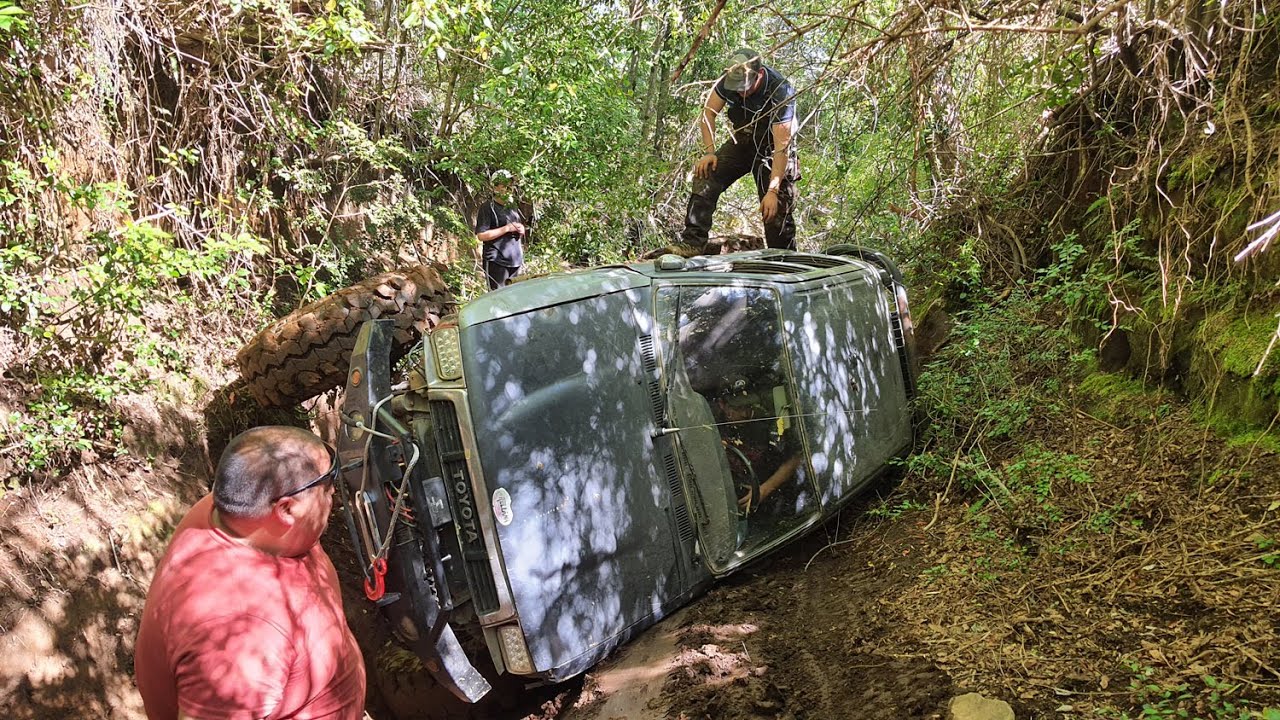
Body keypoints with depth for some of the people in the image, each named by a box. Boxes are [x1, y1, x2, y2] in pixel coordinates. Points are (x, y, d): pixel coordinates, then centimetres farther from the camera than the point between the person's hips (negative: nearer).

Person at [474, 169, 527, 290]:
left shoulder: (513, 207, 18)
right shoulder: (488, 208, -7)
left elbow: (523, 226, 30)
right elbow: (481, 235, -16)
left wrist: (521, 230, 4)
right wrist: (507, 228, -18)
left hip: (515, 260, 8)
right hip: (497, 261, -8)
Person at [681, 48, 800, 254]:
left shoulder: (781, 92, -31)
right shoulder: (729, 80, -18)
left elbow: (781, 146, -33)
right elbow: (709, 113, -6)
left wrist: (773, 191, -37)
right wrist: (709, 152, -19)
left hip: (771, 147, -4)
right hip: (742, 141, 4)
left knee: (777, 209, -9)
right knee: (705, 176, -19)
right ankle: (692, 242, -21)